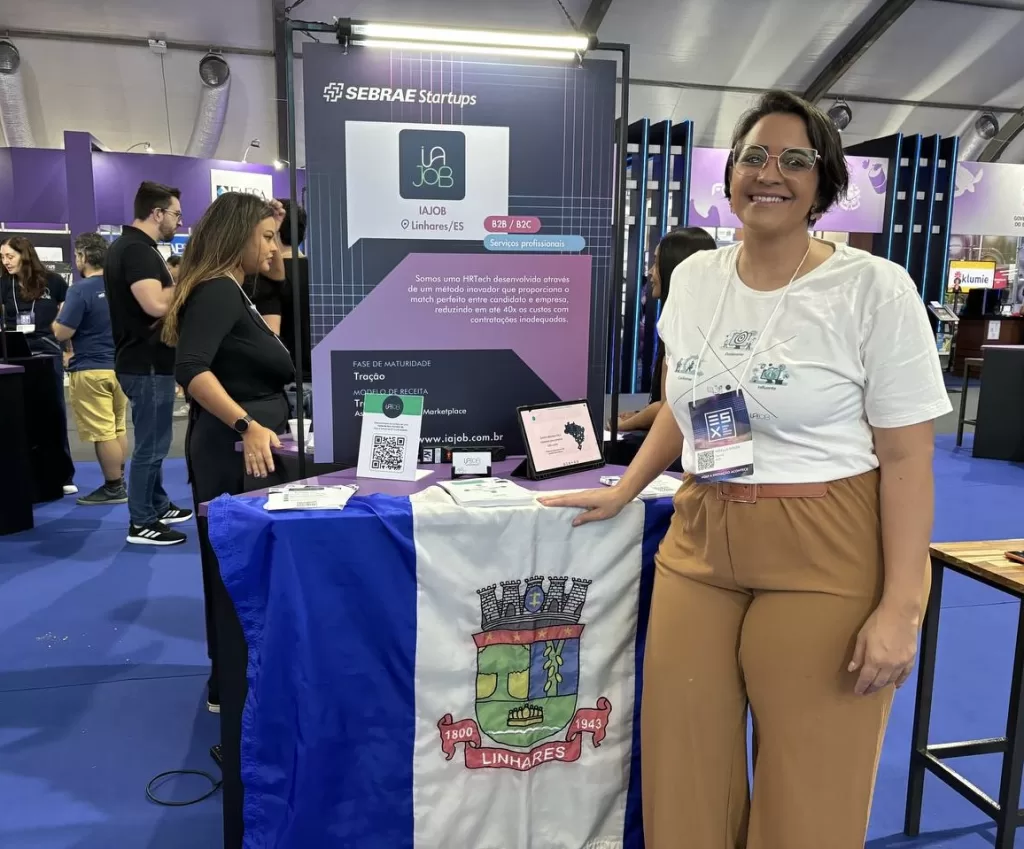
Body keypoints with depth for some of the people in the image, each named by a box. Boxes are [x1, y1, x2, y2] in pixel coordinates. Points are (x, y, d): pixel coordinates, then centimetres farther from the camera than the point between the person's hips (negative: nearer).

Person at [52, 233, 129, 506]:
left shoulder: (80, 290, -15)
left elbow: (61, 334, -14)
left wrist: (61, 314, 5)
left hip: (91, 370, -8)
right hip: (120, 366, 8)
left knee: (102, 433, -1)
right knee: (118, 428, 14)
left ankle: (114, 488, 4)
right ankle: (119, 481, 20)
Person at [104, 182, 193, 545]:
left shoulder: (129, 246, 14)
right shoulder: (136, 250, -19)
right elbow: (156, 304, -31)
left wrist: (176, 280, 8)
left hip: (145, 360, 11)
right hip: (148, 364, -11)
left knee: (152, 441, 20)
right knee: (151, 444, -2)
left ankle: (158, 506, 32)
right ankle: (141, 524, 7)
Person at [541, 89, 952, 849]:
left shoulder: (875, 288, -7)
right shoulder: (693, 279, 7)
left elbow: (906, 456, -8)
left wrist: (900, 607, -13)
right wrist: (621, 493, 16)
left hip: (828, 560, -4)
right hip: (700, 547, 5)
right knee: (682, 771, 12)